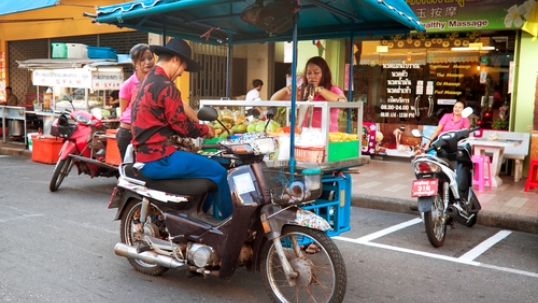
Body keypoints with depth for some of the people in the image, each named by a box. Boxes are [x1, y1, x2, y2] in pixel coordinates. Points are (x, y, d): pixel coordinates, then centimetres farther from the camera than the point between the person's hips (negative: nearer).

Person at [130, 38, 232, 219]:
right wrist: (205, 129, 3)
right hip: (159, 158, -11)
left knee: (207, 165, 21)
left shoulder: (145, 82, 17)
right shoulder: (165, 86, -16)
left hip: (147, 153, 11)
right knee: (218, 172, -7)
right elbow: (182, 125, -15)